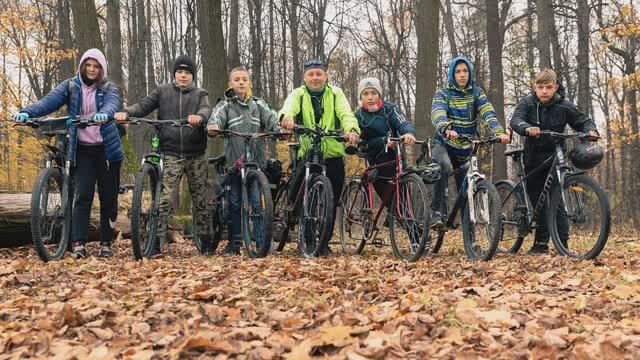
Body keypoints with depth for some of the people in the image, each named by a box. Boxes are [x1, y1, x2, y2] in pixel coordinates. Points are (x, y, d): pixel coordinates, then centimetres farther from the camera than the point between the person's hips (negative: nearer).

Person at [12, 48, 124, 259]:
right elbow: (49, 101, -9)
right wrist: (27, 112, -28)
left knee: (108, 198, 3)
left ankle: (106, 243, 14)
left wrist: (104, 114, -44)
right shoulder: (71, 86, 6)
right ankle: (79, 244, -11)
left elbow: (112, 104, -19)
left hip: (107, 149, 0)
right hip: (82, 150, 0)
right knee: (82, 196, -11)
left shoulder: (108, 88, 3)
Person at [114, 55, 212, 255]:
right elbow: (143, 105, -2)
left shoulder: (200, 94, 9)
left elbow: (206, 110, -11)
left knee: (200, 199, 8)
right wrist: (126, 112, -22)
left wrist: (199, 117, -35)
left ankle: (205, 240, 18)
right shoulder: (163, 91, 9)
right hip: (171, 155, -1)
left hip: (196, 155, 1)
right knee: (165, 199, -9)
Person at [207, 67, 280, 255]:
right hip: (234, 161, 0)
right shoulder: (225, 105, 10)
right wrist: (212, 126, -34)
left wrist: (280, 129, -24)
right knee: (235, 202, 3)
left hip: (256, 161, 0)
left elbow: (271, 118, -2)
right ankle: (235, 242, 12)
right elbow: (217, 117, -10)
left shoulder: (258, 104, 14)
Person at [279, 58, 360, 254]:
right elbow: (289, 107, -18)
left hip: (333, 155, 1)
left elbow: (346, 114, -11)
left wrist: (352, 129, -34)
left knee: (330, 203, 3)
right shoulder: (298, 94, 3)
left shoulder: (335, 93, 5)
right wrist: (287, 117, -43)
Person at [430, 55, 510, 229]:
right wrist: (446, 129, -47)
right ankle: (437, 212, -32)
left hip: (465, 149, 3)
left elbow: (488, 113, -15)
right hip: (443, 144, -3)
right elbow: (437, 114, -24)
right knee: (444, 167, -36)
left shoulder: (477, 93, 3)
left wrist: (499, 132, -35)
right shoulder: (442, 94, -3)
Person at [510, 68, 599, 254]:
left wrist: (591, 130, -19)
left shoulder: (564, 106, -5)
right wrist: (527, 128, -43)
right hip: (533, 160, 2)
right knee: (537, 202, 10)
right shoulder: (527, 103, -5)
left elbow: (583, 121, 4)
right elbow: (515, 120, -21)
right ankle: (540, 244, 22)